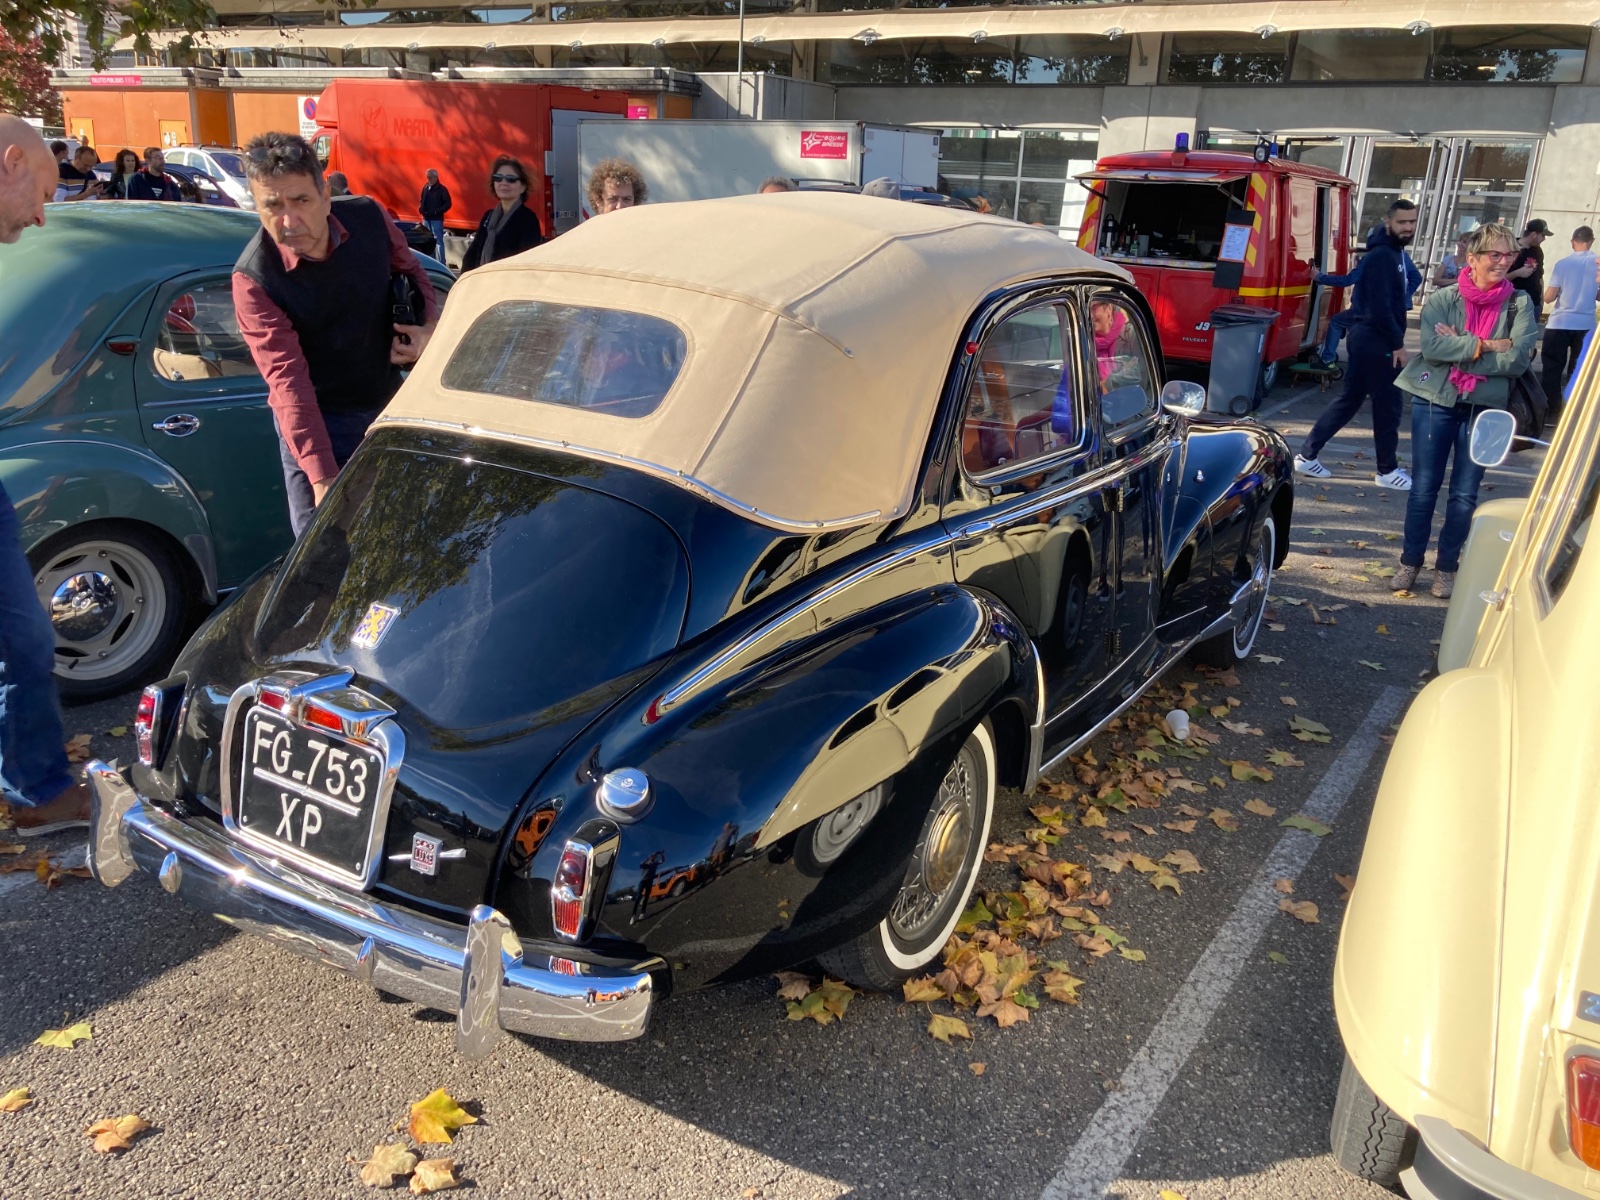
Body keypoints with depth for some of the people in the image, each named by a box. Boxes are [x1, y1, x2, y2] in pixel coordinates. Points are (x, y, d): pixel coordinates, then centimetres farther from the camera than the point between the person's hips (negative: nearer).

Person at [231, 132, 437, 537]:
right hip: (317, 423, -4)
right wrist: (321, 478, -39)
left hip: (389, 403, 5)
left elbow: (411, 271, 7)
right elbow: (288, 382, -31)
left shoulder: (370, 218, -15)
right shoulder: (255, 279, -26)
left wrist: (428, 324, -13)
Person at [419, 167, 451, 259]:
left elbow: (448, 204, -9)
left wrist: (437, 211, -17)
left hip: (436, 219, -6)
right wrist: (421, 209, 2)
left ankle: (441, 264, -7)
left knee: (438, 241, -8)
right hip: (426, 218, 7)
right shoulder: (425, 187, 11)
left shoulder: (442, 189, -7)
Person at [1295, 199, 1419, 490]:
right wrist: (1397, 344, -18)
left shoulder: (1395, 253, 15)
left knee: (1349, 399, 13)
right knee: (1388, 405, 1)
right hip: (1375, 339, -10)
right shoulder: (1382, 256, -17)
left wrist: (1395, 340, 11)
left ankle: (1307, 456, 17)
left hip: (1368, 337, 10)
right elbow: (1380, 306, -22)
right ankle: (1387, 471, 13)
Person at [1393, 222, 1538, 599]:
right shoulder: (1443, 299, -4)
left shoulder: (1520, 304, -2)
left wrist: (1458, 348, -15)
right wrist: (1485, 346, -19)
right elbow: (1432, 347, -18)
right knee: (1424, 488, 6)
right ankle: (1410, 562, 20)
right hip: (1435, 402, -1)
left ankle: (1446, 567, 19)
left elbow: (1518, 359, -13)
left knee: (1465, 494, 6)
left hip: (1485, 408, 1)